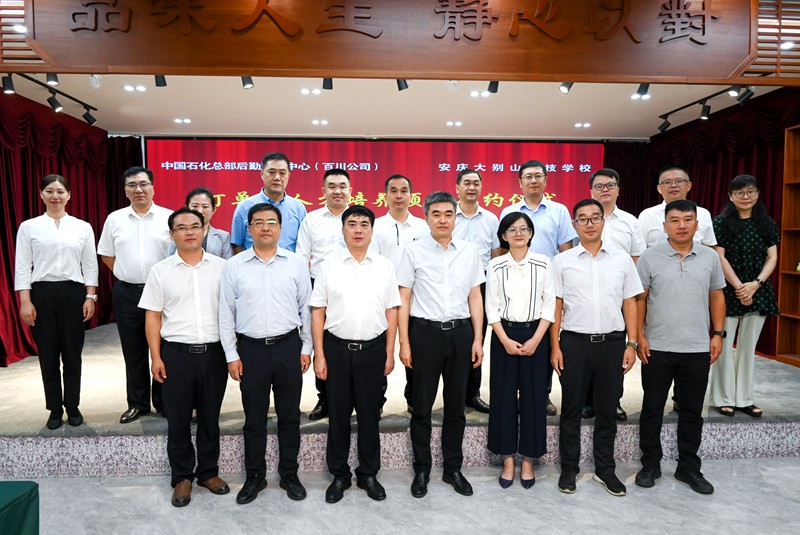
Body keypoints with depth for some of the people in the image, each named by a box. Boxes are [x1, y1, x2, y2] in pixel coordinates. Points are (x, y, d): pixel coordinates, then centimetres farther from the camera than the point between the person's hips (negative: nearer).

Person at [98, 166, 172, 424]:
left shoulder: (170, 217, -4)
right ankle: (137, 403, 24)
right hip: (127, 293, 3)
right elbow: (107, 255, 15)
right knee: (133, 351, 11)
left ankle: (163, 402, 19)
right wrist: (127, 274, 7)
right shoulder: (114, 219, 6)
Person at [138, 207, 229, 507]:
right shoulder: (161, 271, 2)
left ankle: (208, 471, 29)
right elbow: (152, 316, 3)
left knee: (210, 417, 12)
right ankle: (182, 477, 26)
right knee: (178, 419, 9)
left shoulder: (221, 267, 2)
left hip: (214, 352, 0)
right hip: (176, 353, 0)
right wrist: (156, 357, -3)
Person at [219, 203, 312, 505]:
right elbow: (226, 314, 3)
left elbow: (306, 308, 5)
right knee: (254, 418, 11)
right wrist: (231, 355, 0)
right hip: (251, 349, 0)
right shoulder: (234, 266, 1)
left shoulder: (296, 263, 1)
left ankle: (289, 474, 28)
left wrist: (306, 348, 3)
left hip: (288, 346, 0)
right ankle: (254, 477, 28)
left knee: (289, 415, 11)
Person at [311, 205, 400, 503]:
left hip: (373, 348, 1)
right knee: (338, 414, 10)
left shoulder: (384, 266, 4)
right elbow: (318, 311, 1)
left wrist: (389, 353, 2)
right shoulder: (329, 265, 1)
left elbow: (391, 311, 6)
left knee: (370, 414, 11)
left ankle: (368, 474, 28)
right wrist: (319, 355, -4)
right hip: (337, 348, -1)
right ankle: (339, 475, 27)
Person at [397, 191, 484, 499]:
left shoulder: (469, 252, 6)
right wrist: (404, 343, -6)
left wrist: (477, 338, 3)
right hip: (425, 332, -2)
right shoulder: (414, 252, -2)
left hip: (460, 332, 3)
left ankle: (453, 469, 29)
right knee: (422, 407, 7)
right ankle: (422, 470, 24)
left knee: (456, 405, 12)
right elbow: (403, 299, -1)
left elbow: (475, 297, 8)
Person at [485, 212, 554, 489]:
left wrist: (535, 340, -9)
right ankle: (508, 459, 18)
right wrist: (506, 340, -9)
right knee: (503, 395, 4)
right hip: (504, 335, 0)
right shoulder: (496, 266, 0)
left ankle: (528, 460, 19)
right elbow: (492, 308, 0)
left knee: (533, 396, 4)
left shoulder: (543, 264, 0)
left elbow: (549, 305, -1)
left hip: (535, 334, 0)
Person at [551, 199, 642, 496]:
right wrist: (555, 347, -4)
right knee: (572, 408, 7)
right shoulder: (562, 261, 1)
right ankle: (569, 468, 22)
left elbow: (630, 303, 7)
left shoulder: (622, 259, 5)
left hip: (612, 341, 2)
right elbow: (556, 306, 1)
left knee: (607, 409, 12)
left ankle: (605, 469, 27)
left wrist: (631, 344, 1)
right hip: (575, 341, -1)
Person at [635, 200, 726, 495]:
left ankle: (689, 468, 27)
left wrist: (718, 334, 3)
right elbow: (639, 299, -2)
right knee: (652, 409, 8)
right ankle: (650, 465, 23)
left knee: (692, 411, 12)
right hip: (657, 348, -2)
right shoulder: (650, 257, -3)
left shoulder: (710, 257, 5)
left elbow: (717, 297, 11)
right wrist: (639, 336, -7)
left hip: (698, 349, 2)